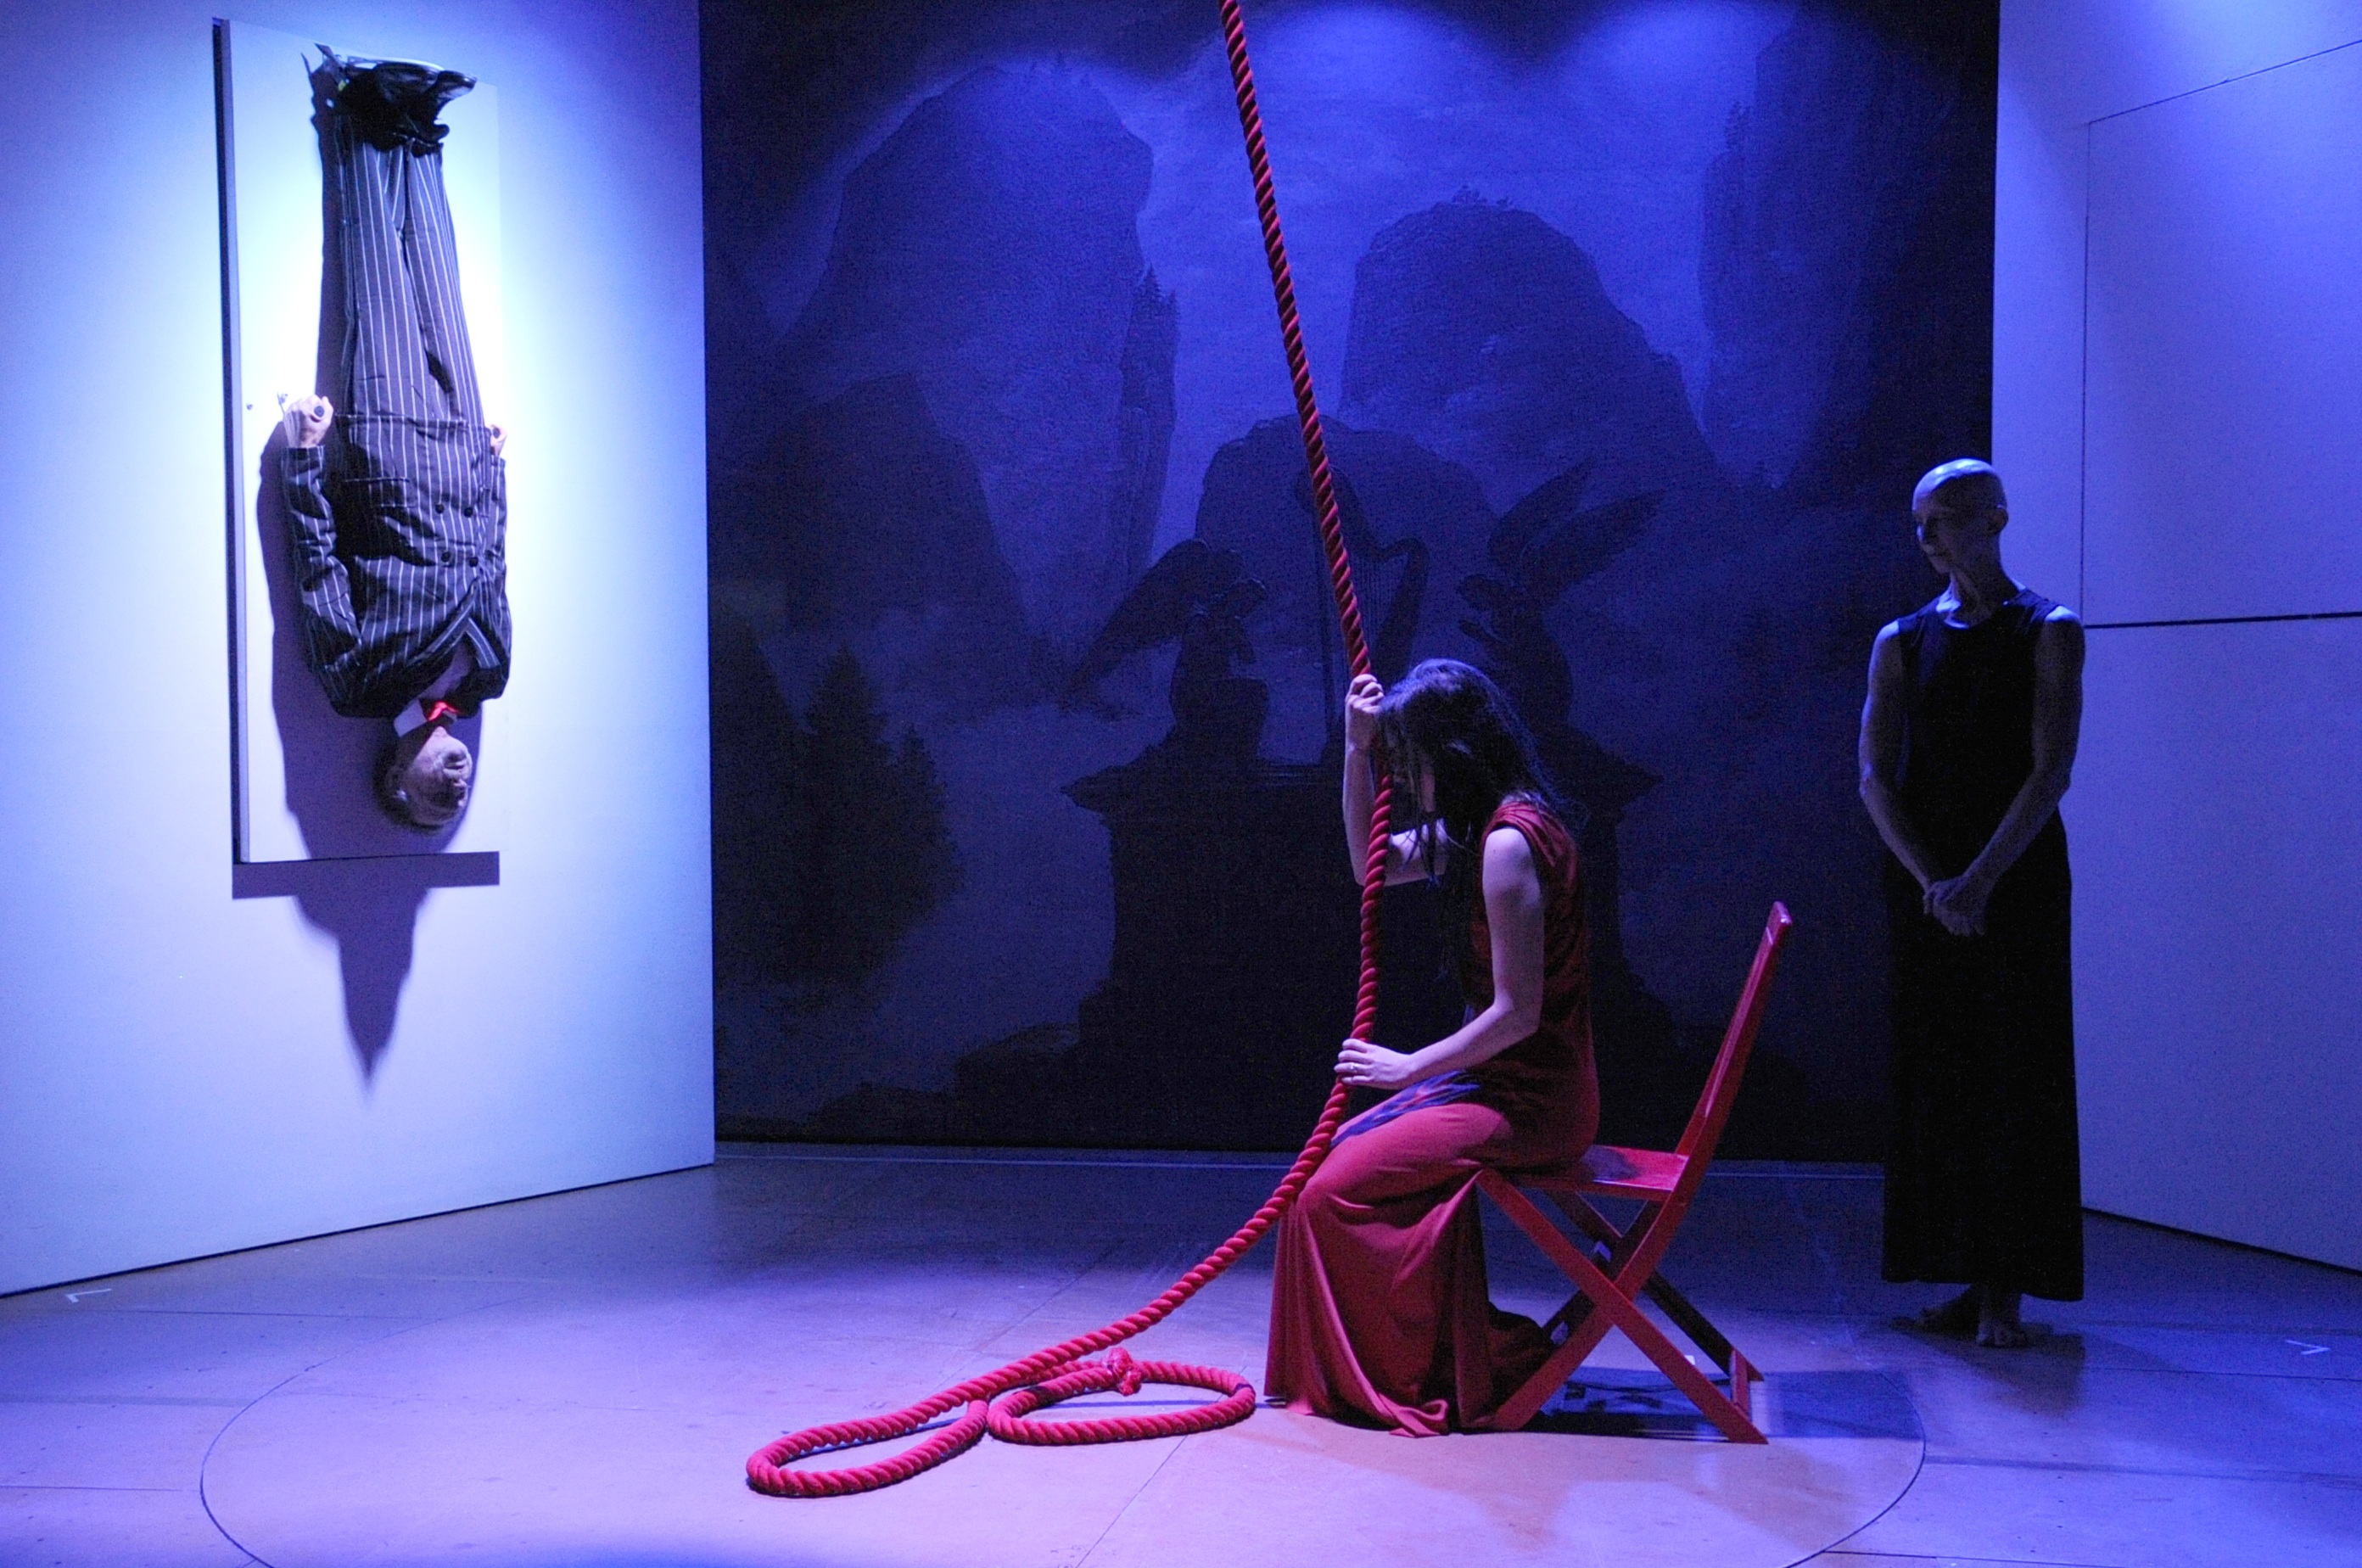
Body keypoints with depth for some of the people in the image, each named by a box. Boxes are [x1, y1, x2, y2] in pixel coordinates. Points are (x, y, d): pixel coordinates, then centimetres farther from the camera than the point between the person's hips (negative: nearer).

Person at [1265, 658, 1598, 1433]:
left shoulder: (1509, 843, -23)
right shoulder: (1483, 828, 8)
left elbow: (1517, 1012, -24)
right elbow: (1374, 863, 21)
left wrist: (1410, 1066, -13)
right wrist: (1358, 748, 10)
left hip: (1530, 1099, -10)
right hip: (1507, 1083, 10)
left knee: (1335, 1191, -12)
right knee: (1347, 1155, 13)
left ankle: (1435, 1374, 2)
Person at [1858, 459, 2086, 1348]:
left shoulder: (2048, 632, 2)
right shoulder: (1901, 643, 11)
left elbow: (2050, 773, -7)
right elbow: (1876, 778, 2)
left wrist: (1981, 879, -18)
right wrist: (1932, 881, -12)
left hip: (2018, 881, -3)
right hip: (1925, 881, 3)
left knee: (2015, 1079, -4)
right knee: (1935, 1075, 3)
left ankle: (2008, 1290, 0)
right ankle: (1967, 1281, 9)